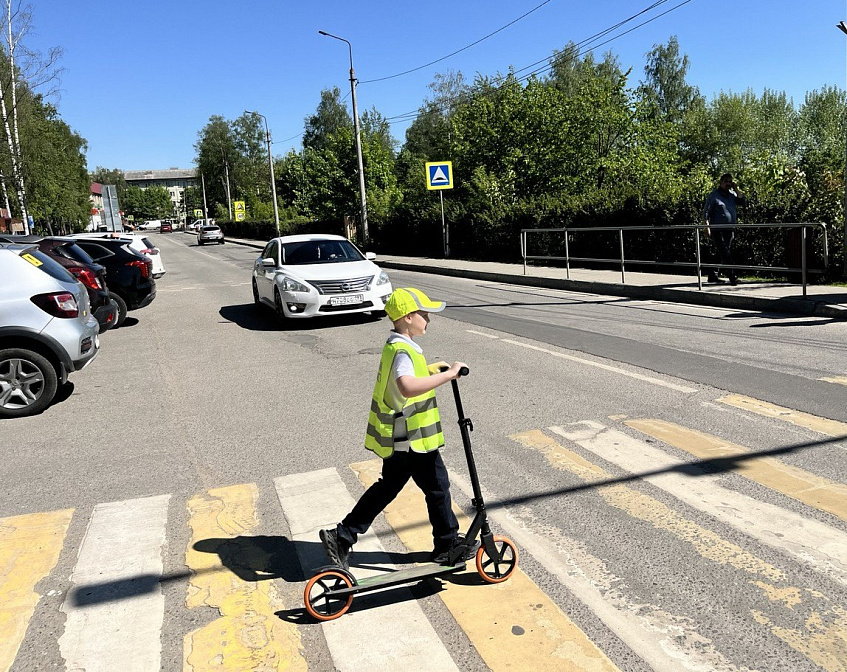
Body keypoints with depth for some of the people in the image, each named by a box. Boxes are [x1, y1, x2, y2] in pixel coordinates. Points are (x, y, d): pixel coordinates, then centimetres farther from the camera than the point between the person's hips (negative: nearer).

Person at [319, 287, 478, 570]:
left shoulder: (395, 346, 9)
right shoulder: (402, 351, -23)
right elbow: (408, 387, -42)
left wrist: (430, 368, 24)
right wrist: (449, 374, -37)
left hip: (396, 438, 10)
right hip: (413, 439, -10)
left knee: (388, 487, 18)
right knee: (437, 486, 9)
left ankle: (342, 537, 20)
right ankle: (447, 544, 28)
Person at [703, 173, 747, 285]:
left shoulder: (732, 195, 14)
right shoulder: (714, 195, -2)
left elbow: (743, 202, 3)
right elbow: (706, 212, -4)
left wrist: (736, 189, -1)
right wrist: (707, 227, -13)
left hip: (730, 229, 6)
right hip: (718, 229, -6)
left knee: (721, 254, 10)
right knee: (725, 253, -13)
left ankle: (713, 276, 19)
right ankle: (733, 277, -15)